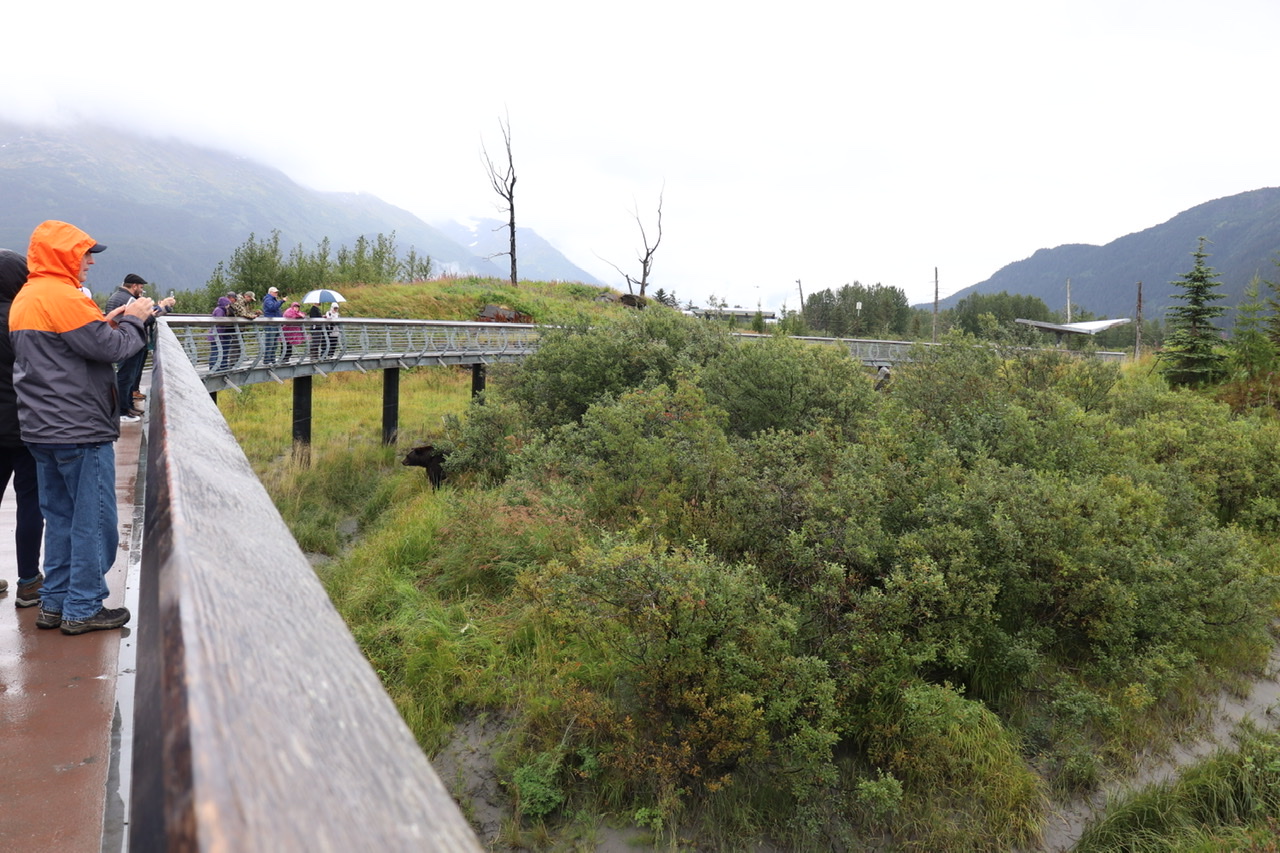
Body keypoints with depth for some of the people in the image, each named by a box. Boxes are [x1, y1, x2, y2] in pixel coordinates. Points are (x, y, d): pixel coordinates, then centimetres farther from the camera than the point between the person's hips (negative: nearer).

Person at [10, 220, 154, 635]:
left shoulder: (24, 299, 14)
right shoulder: (63, 297, -16)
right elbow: (111, 348, -17)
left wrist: (107, 322, 9)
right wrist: (134, 321, -1)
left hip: (42, 429, 10)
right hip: (80, 430, -9)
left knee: (60, 516, 16)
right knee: (94, 519, 0)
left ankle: (54, 604, 22)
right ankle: (83, 609, 6)